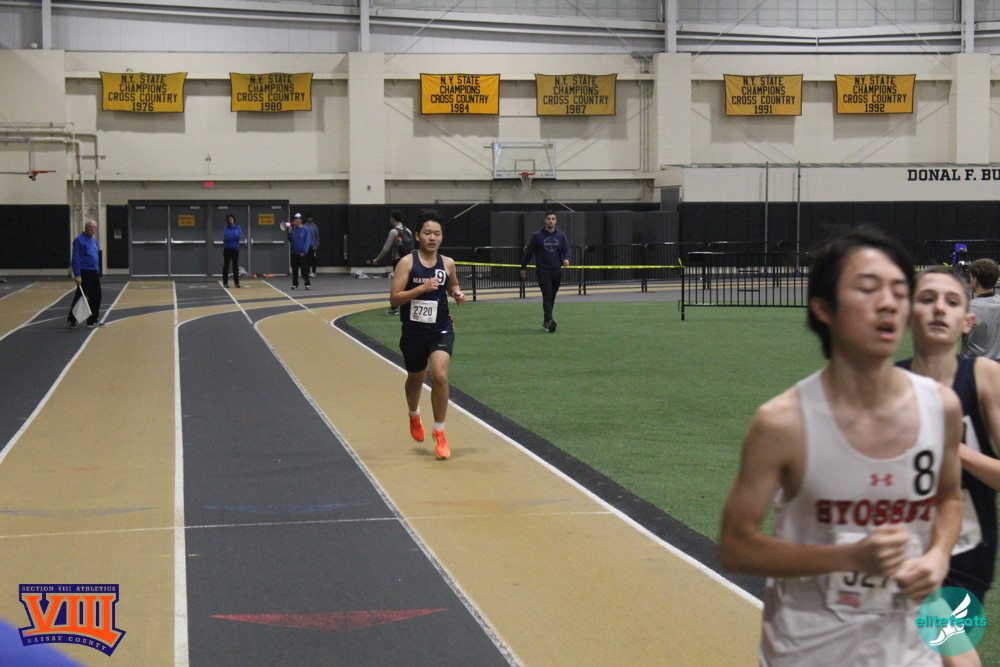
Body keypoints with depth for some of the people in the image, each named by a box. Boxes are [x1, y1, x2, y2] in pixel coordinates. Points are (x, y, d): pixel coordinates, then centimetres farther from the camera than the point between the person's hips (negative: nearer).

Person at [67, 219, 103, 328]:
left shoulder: (94, 240, 15)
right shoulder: (79, 240, -10)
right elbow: (76, 259, -15)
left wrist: (98, 271, 18)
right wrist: (77, 275, -20)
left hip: (94, 273, 8)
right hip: (84, 273, -8)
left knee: (96, 297, 7)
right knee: (80, 297, -5)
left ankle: (93, 320, 15)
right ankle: (71, 320, 4)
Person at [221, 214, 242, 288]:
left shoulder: (238, 228, 5)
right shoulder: (226, 228, 0)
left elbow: (239, 237, -8)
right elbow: (226, 237, -13)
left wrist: (230, 237, -8)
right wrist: (234, 237, -6)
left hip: (235, 249, 2)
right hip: (227, 249, -2)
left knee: (235, 266, 4)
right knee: (226, 266, -2)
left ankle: (236, 282, 9)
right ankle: (225, 283, 0)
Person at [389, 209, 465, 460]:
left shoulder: (447, 263, 0)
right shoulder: (407, 263, -9)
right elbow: (394, 299, -15)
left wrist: (457, 294, -1)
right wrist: (421, 288, -26)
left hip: (441, 329, 1)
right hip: (414, 331, 0)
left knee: (440, 375, -19)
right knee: (415, 378, 19)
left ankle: (439, 432, -4)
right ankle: (414, 416, 53)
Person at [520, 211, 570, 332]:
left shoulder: (561, 235, 6)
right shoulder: (537, 236, -2)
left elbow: (566, 249, 5)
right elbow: (529, 252, 6)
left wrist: (566, 258, -18)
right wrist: (523, 267, 10)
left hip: (557, 271, 4)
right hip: (543, 271, -4)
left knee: (551, 298, 11)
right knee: (547, 296, -16)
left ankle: (546, 322, 23)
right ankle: (549, 320, -25)